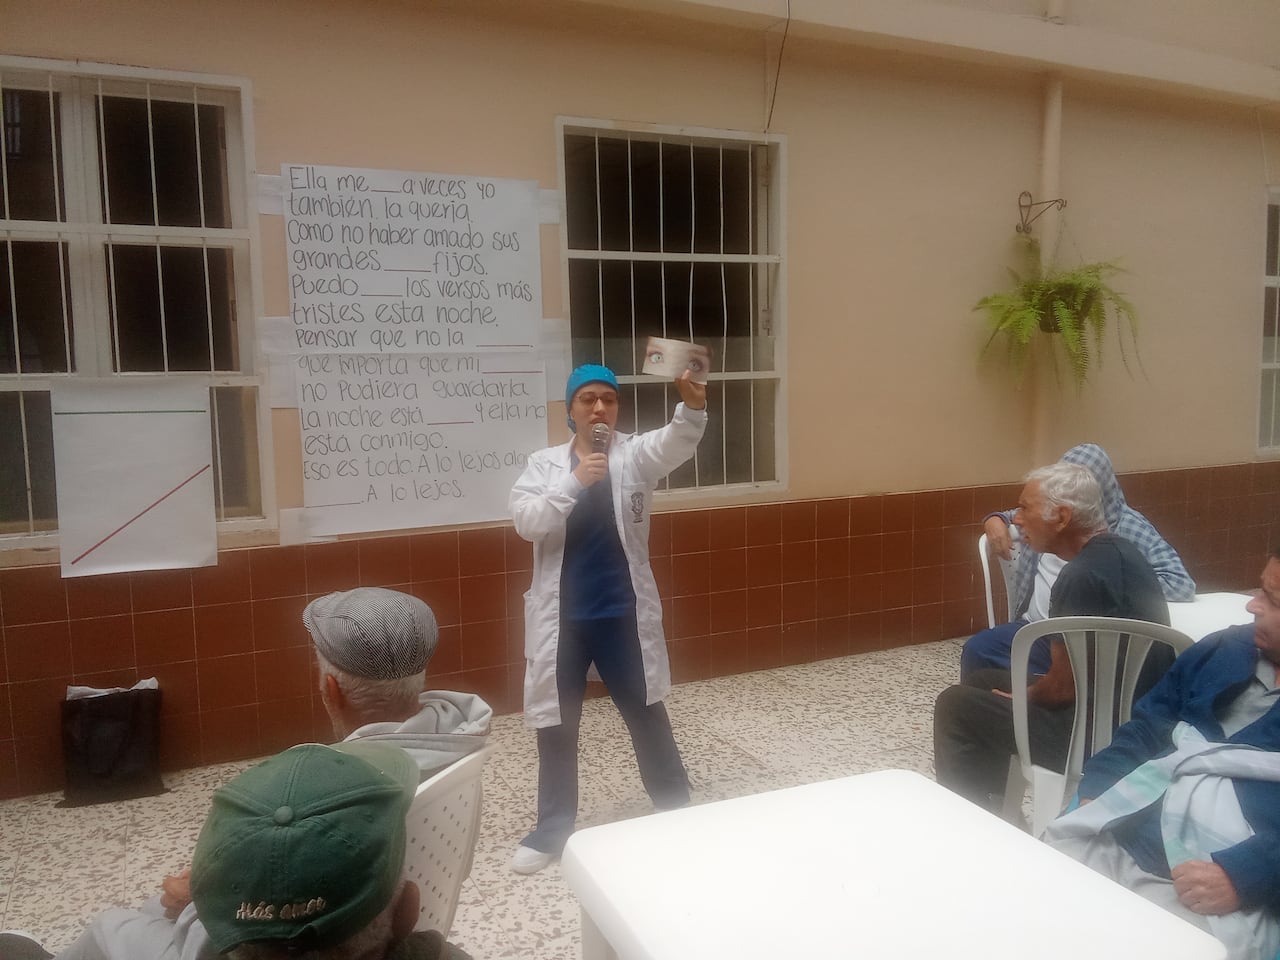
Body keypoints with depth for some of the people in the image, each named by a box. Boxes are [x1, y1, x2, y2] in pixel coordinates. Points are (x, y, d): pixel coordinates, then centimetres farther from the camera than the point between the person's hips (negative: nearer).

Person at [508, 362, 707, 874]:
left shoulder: (634, 454, -2)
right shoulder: (543, 464, 3)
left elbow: (674, 443, -23)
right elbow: (525, 520, -12)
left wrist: (692, 407, -45)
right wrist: (574, 481, -26)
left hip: (623, 611, -1)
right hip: (561, 615, 2)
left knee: (646, 713, 12)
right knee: (556, 723, 11)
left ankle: (677, 809, 33)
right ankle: (553, 828, 28)